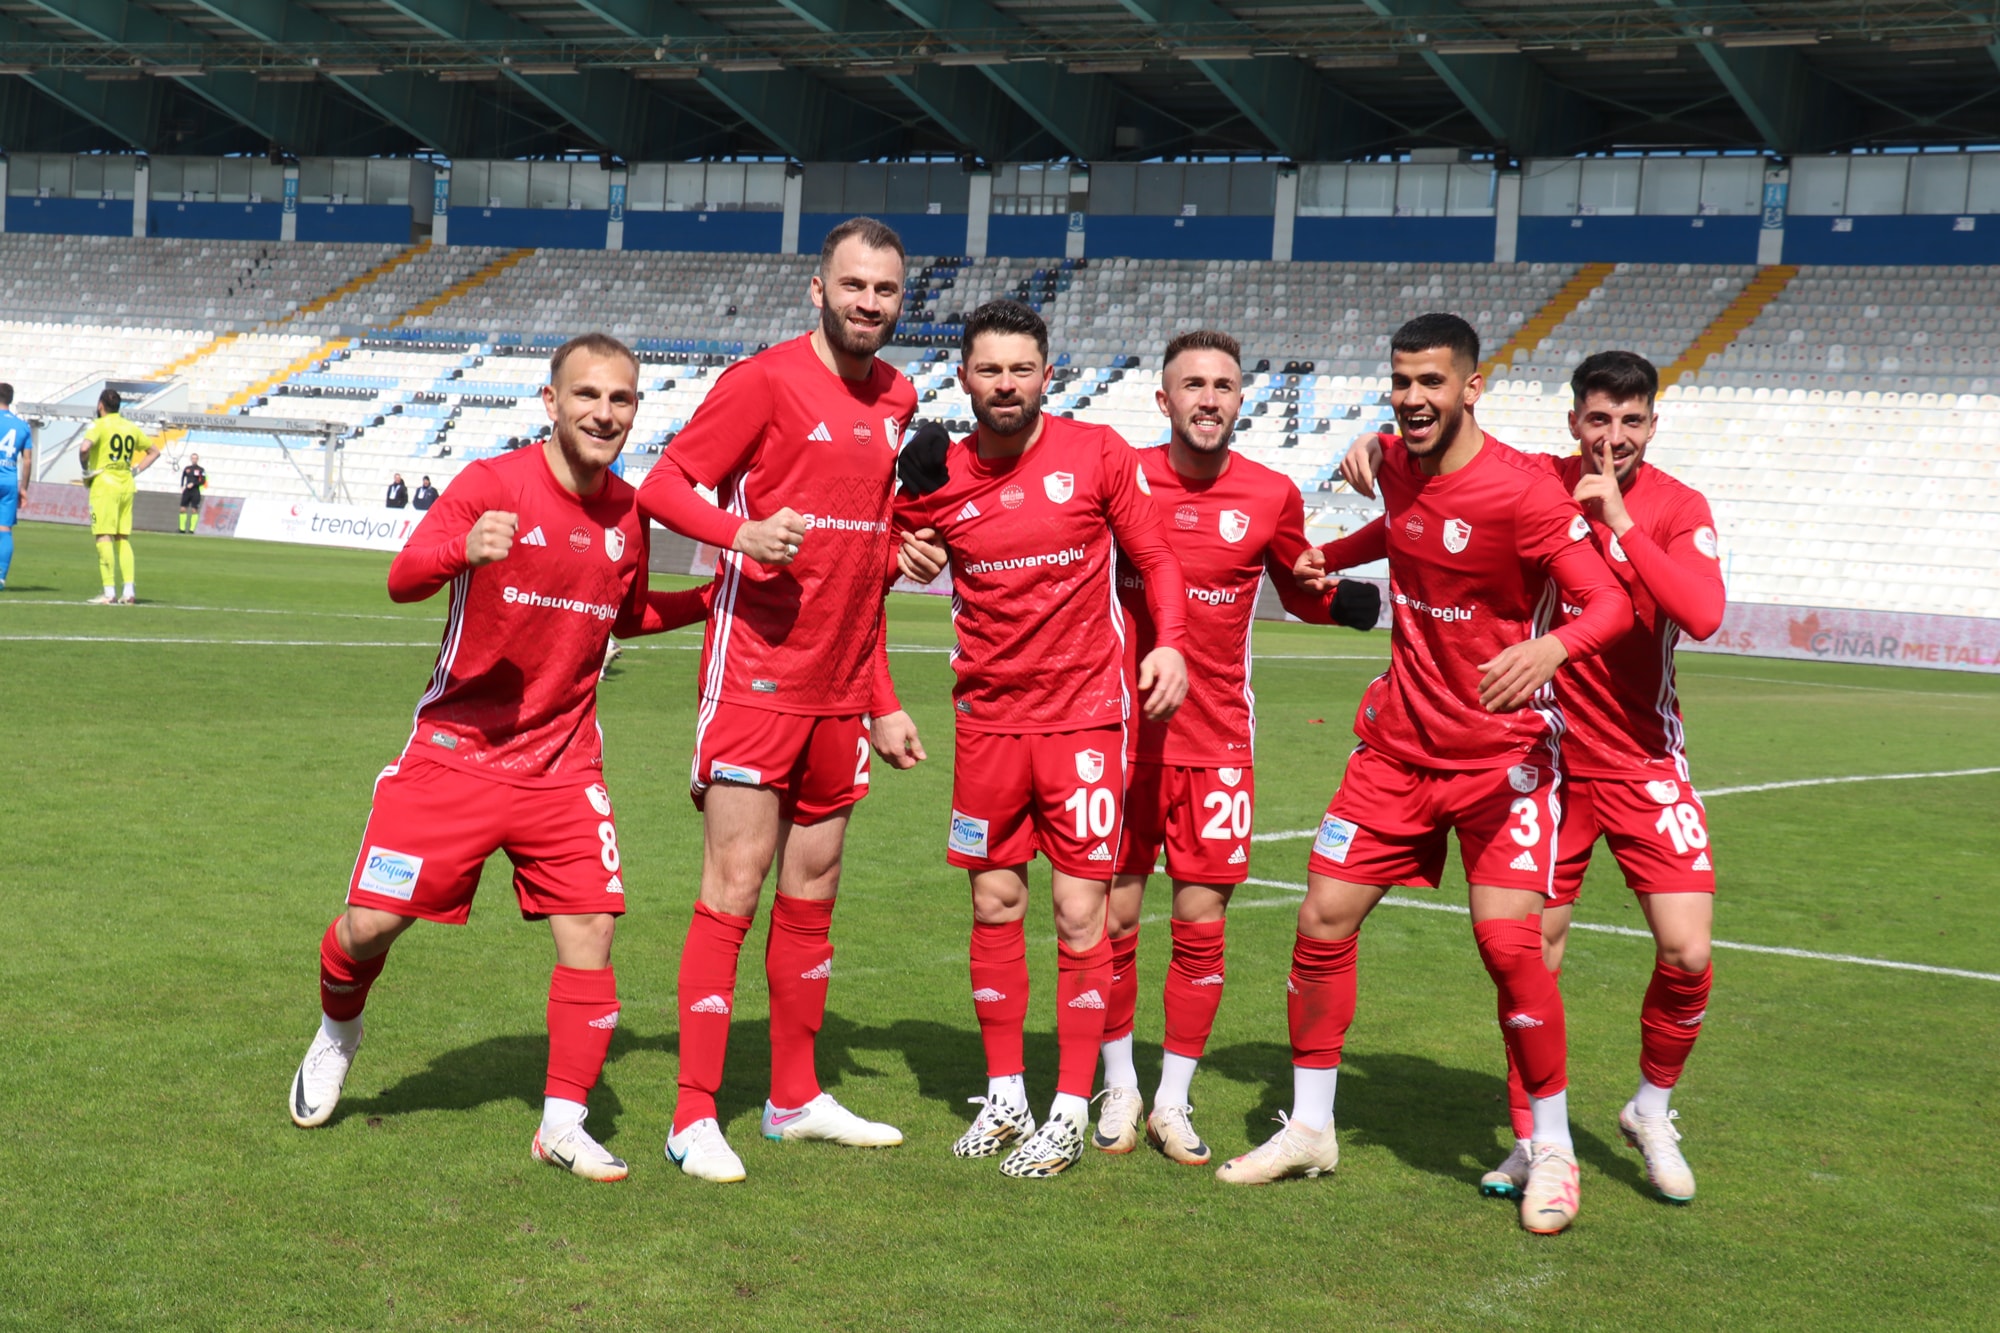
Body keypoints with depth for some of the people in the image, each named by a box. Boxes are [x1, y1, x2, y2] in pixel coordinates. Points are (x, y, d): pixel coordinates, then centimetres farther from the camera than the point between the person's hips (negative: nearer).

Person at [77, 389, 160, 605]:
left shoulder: (99, 425, -6)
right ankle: (129, 591, 5)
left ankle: (109, 593, -11)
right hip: (127, 486, 6)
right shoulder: (131, 428, 13)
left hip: (105, 484, -6)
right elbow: (154, 451, 22)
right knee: (123, 538, 11)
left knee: (104, 537, -6)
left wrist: (85, 468, -8)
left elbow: (84, 448, -24)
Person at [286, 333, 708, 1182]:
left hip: (563, 763, 3)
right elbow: (401, 581, -21)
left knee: (590, 929, -8)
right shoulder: (491, 484, -11)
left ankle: (563, 1124, 4)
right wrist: (464, 549, -42)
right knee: (371, 922, -2)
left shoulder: (628, 513, 4)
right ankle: (338, 1033, 32)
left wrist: (712, 600, 7)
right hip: (455, 752, -3)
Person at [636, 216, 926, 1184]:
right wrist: (742, 532, -29)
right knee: (735, 887, -7)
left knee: (813, 895, 13)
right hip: (756, 676, -7)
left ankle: (795, 1099, 24)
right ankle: (695, 1118, -1)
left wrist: (881, 700, 19)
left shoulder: (895, 398, 13)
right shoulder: (766, 381, -8)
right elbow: (662, 486, -10)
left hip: (841, 691, 7)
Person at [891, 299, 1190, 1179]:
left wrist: (1169, 643, -12)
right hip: (988, 718, 3)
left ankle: (1070, 1113, 3)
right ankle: (1003, 1097, 21)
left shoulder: (1097, 454, -3)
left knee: (1080, 911, -4)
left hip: (1085, 714, -2)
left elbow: (1154, 559, 3)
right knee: (995, 905, 8)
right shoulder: (938, 478, 1)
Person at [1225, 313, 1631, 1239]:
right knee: (1322, 923, 3)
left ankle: (1553, 1150, 4)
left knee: (1509, 945, -15)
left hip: (1501, 755, -6)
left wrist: (1548, 647, -41)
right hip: (1398, 742, 6)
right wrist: (1329, 557, 18)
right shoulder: (1396, 463, 4)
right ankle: (1309, 1128, 19)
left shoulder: (1522, 492, -18)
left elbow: (1612, 604, -23)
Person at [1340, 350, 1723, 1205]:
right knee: (1532, 957, 3)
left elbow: (1703, 614, -23)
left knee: (1687, 955, -8)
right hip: (1549, 757, 1)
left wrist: (1619, 524, -23)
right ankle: (1532, 1141, 19)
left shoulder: (1678, 508, -5)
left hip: (1645, 764, -1)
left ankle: (1653, 1107, 19)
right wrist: (1373, 449, -8)